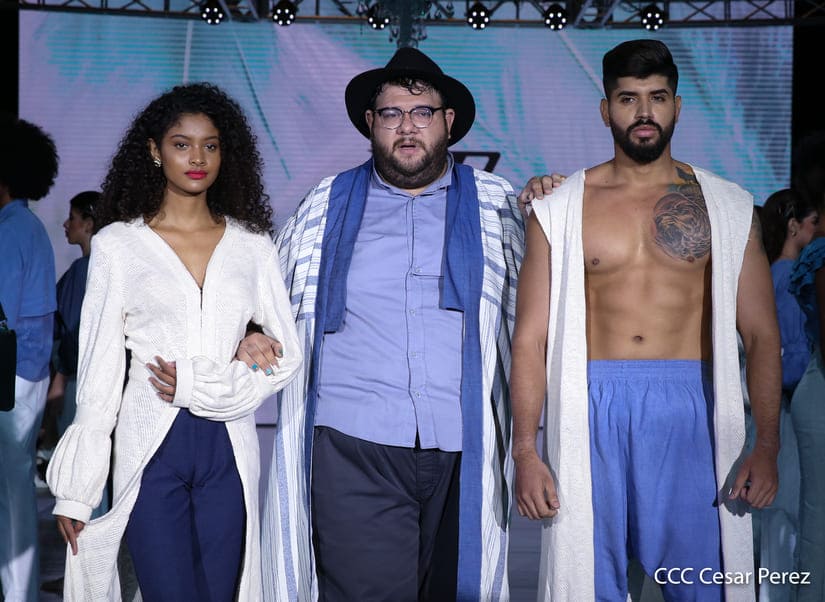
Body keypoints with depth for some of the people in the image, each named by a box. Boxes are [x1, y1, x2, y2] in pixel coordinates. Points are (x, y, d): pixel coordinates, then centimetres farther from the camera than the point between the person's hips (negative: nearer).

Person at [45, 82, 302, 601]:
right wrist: (76, 490, 1)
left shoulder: (252, 245, 8)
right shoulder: (117, 245, 4)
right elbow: (99, 369, 4)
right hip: (150, 446, -2)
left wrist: (201, 384, -9)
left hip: (229, 445, 2)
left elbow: (287, 354, 6)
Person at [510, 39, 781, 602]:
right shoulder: (560, 209, 6)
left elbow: (761, 334, 6)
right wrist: (525, 451, -5)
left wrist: (767, 445, -6)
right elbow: (531, 337, 4)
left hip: (689, 409, 0)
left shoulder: (728, 208, 8)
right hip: (592, 409, 0)